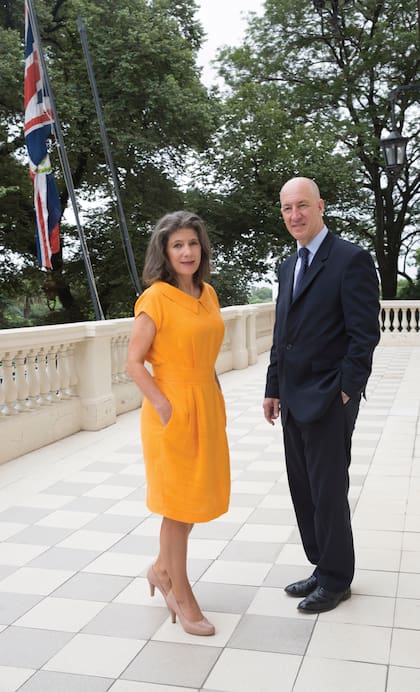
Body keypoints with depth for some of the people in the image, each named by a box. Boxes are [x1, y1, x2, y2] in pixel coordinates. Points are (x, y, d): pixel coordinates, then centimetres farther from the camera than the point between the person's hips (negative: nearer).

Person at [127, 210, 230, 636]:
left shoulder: (208, 294, 7)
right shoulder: (156, 298, -13)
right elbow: (134, 363, -13)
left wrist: (217, 402, 11)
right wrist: (165, 407, -18)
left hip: (206, 406, 7)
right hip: (172, 411, -7)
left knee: (198, 497, 17)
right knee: (177, 504, 6)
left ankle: (162, 569, 39)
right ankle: (181, 595, 23)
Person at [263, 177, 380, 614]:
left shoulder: (351, 259, -10)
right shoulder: (288, 267, 14)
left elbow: (365, 333, -14)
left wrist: (345, 391, -16)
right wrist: (274, 389, 14)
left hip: (329, 400, -8)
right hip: (294, 399, 8)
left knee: (328, 491, 2)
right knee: (303, 490, 14)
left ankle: (337, 580, 20)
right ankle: (323, 567, 29)